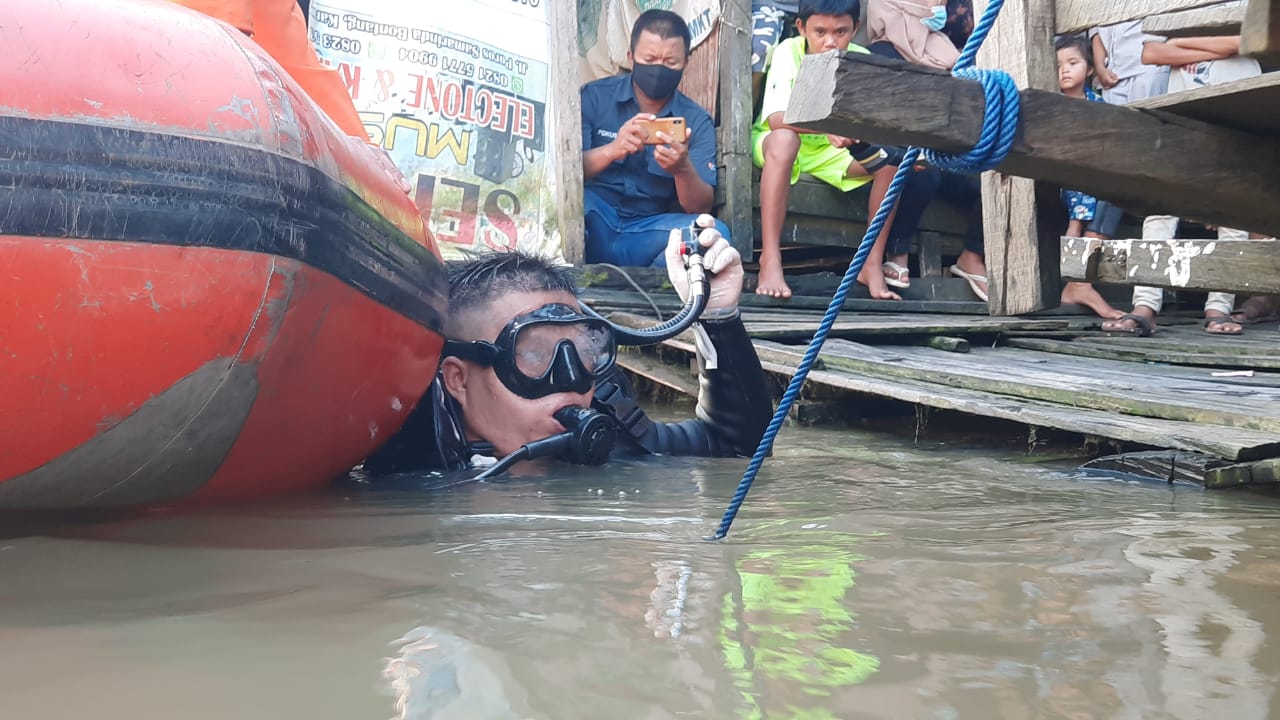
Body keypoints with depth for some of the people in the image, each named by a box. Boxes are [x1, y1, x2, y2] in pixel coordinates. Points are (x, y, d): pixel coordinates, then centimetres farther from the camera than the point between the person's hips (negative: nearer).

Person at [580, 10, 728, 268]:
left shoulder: (697, 121, 4)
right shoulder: (594, 97, 0)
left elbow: (701, 207, -4)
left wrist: (683, 169, -26)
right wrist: (612, 151, -28)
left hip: (648, 231, 3)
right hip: (592, 225, -3)